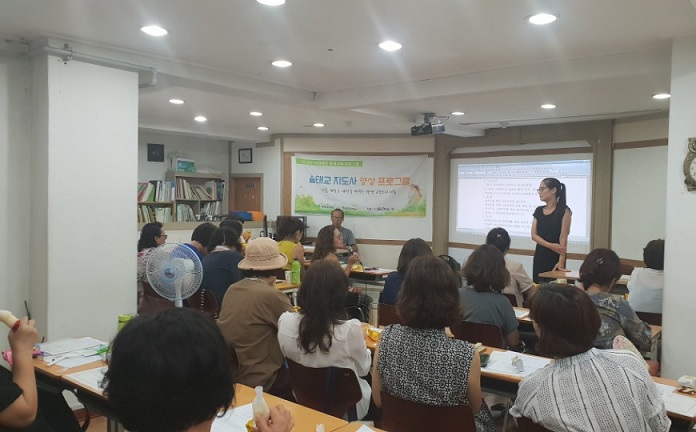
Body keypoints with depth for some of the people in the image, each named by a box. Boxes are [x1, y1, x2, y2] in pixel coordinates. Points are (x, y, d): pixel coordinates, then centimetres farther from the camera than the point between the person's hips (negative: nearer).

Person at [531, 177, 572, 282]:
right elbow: (534, 235, 2)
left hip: (555, 257, -5)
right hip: (539, 256, 5)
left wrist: (561, 261, -17)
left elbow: (563, 237, -11)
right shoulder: (538, 210, 10)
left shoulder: (564, 210, -5)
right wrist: (550, 245, -14)